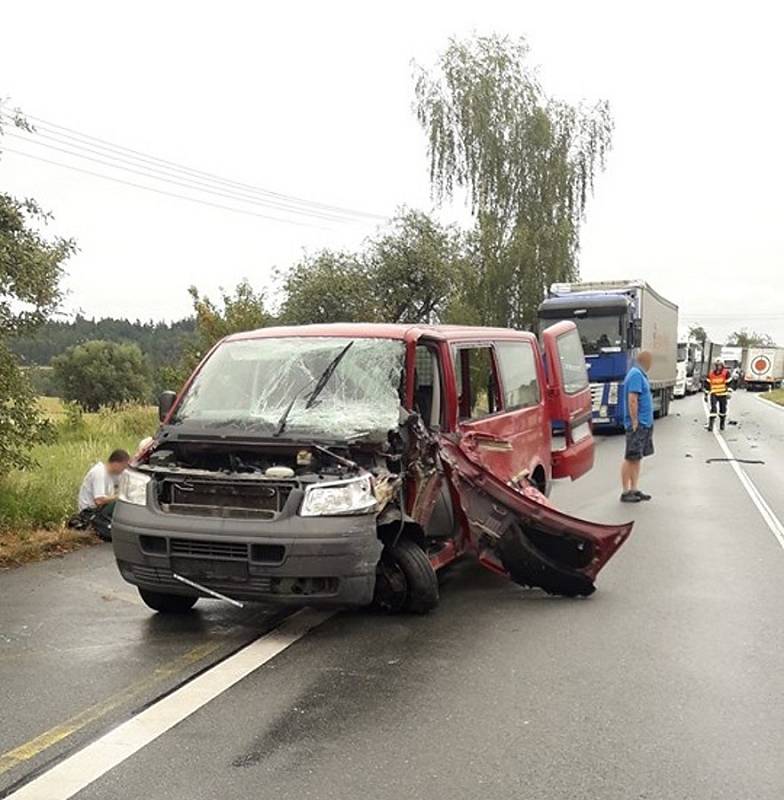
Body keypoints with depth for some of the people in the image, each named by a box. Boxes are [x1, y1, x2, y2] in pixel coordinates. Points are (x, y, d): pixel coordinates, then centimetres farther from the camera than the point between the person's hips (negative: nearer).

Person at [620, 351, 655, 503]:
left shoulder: (640, 374, 15)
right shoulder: (636, 375, -16)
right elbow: (632, 400, -22)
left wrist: (647, 421, 17)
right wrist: (634, 422, -21)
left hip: (644, 424, 10)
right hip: (637, 424, -10)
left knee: (637, 458, 12)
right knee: (631, 458, -5)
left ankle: (634, 490, 18)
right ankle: (626, 492, -1)